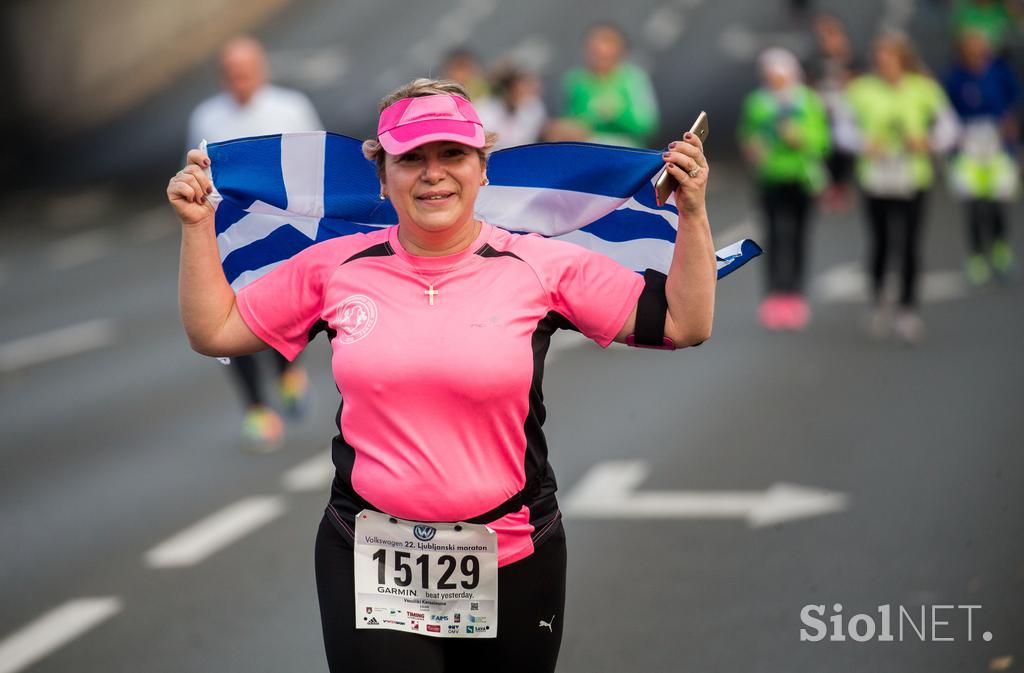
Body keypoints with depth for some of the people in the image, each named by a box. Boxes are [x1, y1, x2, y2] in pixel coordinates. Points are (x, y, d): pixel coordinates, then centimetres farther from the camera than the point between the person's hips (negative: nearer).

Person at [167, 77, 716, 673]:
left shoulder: (541, 266, -3)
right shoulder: (336, 266, 2)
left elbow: (683, 324, -2)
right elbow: (215, 330, 11)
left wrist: (692, 212, -9)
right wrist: (198, 225, 6)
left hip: (513, 564, 0)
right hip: (367, 563, 1)